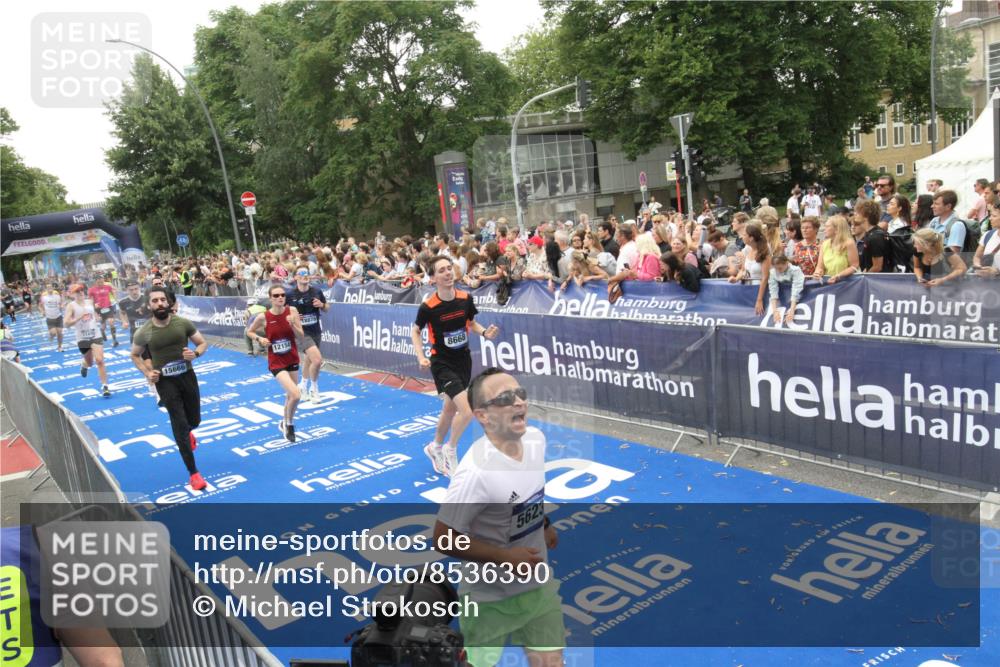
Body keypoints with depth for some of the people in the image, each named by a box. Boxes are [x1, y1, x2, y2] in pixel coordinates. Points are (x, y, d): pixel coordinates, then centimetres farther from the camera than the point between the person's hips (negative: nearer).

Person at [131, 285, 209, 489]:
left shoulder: (184, 323, -7)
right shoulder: (143, 333, -9)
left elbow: (203, 343, 5)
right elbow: (135, 355, 9)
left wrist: (195, 353, -17)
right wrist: (147, 373, -6)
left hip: (187, 376, 2)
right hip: (165, 382, -2)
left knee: (194, 421, 15)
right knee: (180, 425, -5)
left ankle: (186, 433, 57)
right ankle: (193, 473, 4)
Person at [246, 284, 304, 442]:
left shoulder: (292, 311, -8)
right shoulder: (263, 317, -13)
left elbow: (301, 336, -8)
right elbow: (249, 331, 5)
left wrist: (292, 324, -25)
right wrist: (260, 339, -13)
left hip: (292, 359, 4)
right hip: (276, 362, -4)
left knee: (290, 395, 18)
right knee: (296, 395, -19)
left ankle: (284, 423, 46)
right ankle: (289, 424, 9)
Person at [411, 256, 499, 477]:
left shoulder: (465, 299, -8)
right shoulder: (428, 307, -19)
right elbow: (415, 331, -2)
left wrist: (485, 332, -10)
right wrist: (421, 357, -14)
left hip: (463, 360, 5)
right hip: (442, 363, -5)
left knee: (450, 409, 20)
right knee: (467, 410, -17)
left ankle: (436, 448, 45)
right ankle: (451, 450, 11)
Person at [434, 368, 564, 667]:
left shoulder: (536, 439, -8)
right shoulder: (475, 472, -31)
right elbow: (443, 539, -24)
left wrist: (545, 525, 5)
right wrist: (506, 558, -26)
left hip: (539, 586, 6)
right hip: (490, 600, -6)